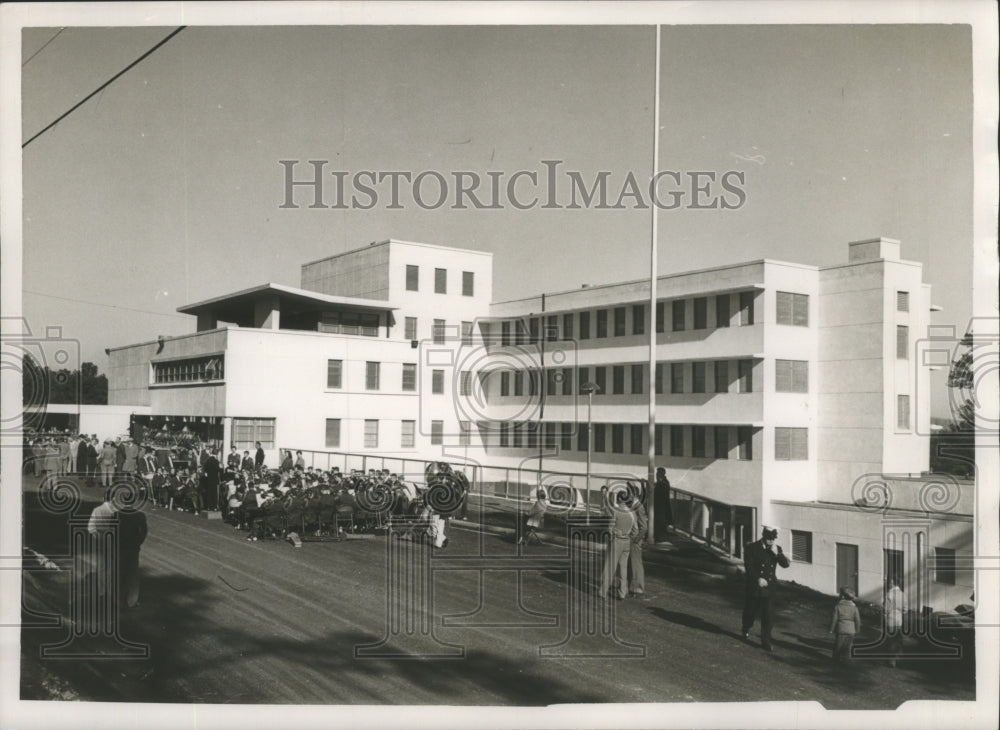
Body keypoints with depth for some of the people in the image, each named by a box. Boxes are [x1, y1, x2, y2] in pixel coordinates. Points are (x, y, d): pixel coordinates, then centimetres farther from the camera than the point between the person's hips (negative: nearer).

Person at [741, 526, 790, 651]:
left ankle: (766, 642, 5)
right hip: (754, 587, -2)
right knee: (751, 611, 14)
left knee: (767, 616, -2)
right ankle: (746, 629, 43)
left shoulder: (777, 549, 4)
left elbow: (786, 564, -5)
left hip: (769, 588, 2)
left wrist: (776, 553, -17)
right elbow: (748, 566, -10)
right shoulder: (752, 548, -7)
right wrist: (758, 579, -20)